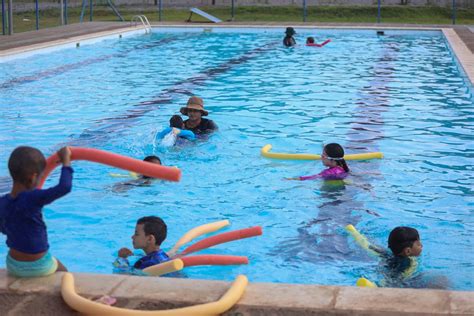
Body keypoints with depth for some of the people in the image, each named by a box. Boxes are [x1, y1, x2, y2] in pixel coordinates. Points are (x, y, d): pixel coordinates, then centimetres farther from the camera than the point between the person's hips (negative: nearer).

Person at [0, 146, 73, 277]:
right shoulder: (33, 199, -28)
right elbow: (64, 187, -35)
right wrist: (66, 161, -21)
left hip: (13, 266, 5)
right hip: (38, 267, -5)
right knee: (63, 273, 27)